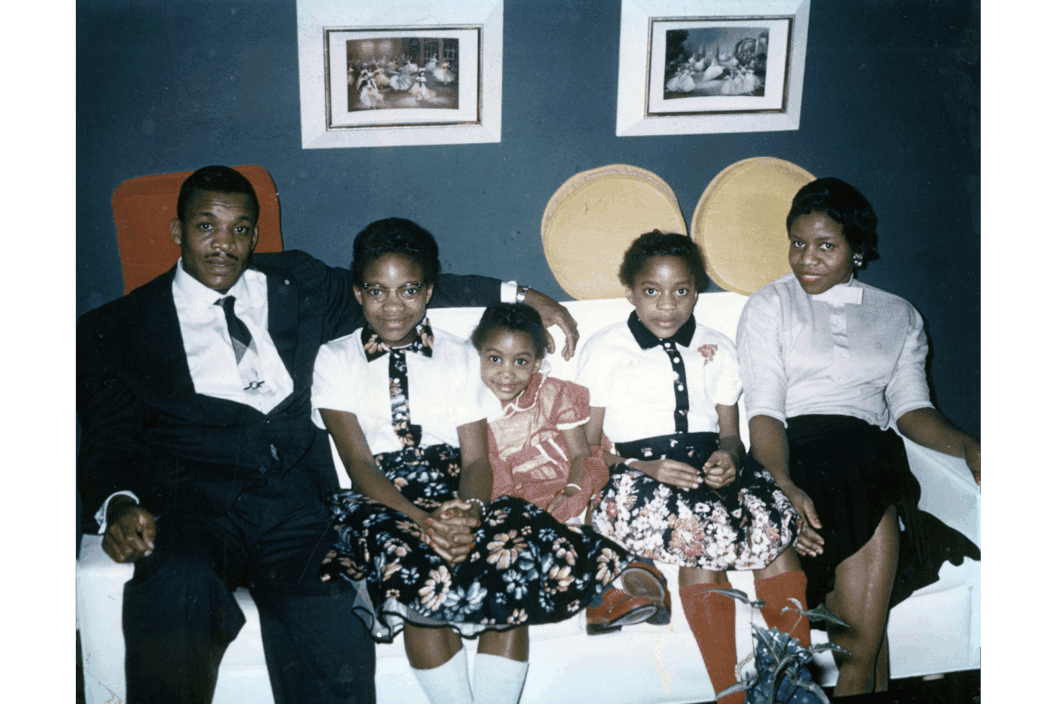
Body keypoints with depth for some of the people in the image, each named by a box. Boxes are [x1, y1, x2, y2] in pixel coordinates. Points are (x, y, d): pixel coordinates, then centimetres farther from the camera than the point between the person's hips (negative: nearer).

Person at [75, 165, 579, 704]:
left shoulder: (296, 285, 22)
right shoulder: (114, 330, 15)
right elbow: (108, 439, 8)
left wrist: (521, 296, 23)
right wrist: (119, 507, -15)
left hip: (295, 498, 2)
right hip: (190, 502, -1)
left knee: (331, 619, -30)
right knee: (177, 590, -36)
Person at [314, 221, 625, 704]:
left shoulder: (459, 357, 14)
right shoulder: (336, 361, 7)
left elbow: (477, 459, 4)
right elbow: (358, 462, -5)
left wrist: (466, 512, -21)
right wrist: (422, 520, -23)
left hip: (456, 500, 2)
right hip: (378, 504, -2)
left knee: (517, 558, -29)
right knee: (416, 571, -34)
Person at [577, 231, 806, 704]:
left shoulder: (717, 349, 19)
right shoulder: (604, 350, 7)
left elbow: (729, 432, 15)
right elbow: (587, 446, 3)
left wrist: (729, 457, -9)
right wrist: (643, 468, -14)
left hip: (710, 465, 3)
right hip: (640, 473, -3)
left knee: (774, 520, -26)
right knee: (699, 529, -33)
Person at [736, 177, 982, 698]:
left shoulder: (899, 316, 22)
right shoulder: (769, 306, 13)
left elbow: (911, 409, 12)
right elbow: (764, 412, 0)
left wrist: (966, 445, -9)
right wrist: (786, 487, -17)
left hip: (872, 452, 2)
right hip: (797, 451, -2)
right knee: (875, 525, -27)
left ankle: (856, 678, -19)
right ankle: (872, 683, -20)